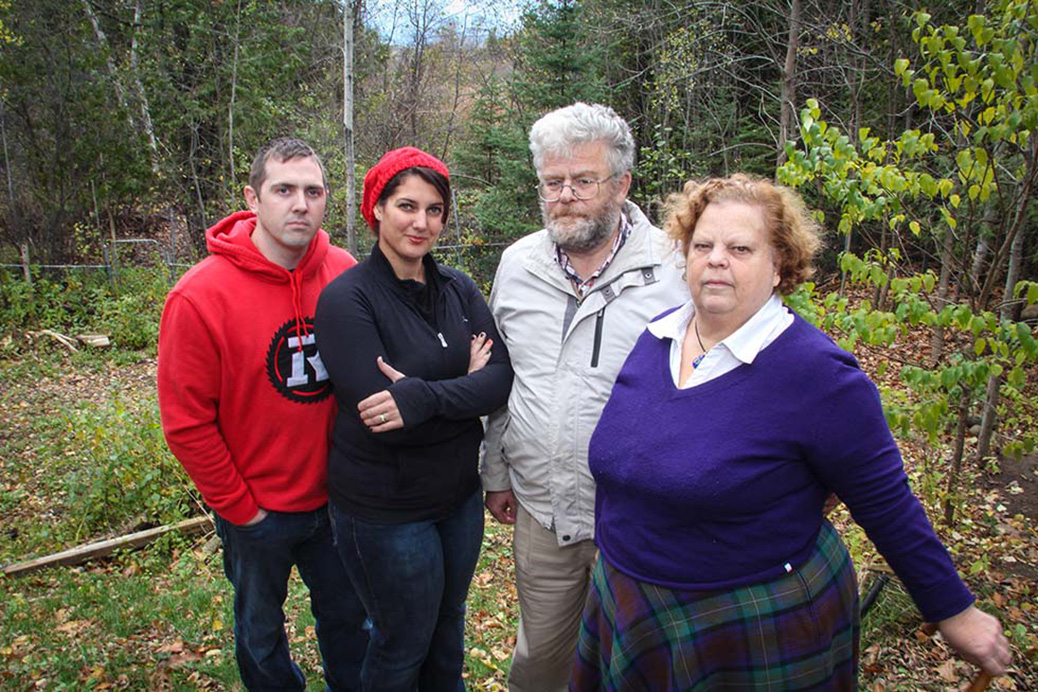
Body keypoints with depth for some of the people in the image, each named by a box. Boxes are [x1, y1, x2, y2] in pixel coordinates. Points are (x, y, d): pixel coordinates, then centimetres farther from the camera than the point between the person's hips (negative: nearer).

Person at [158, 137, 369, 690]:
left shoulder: (345, 276, -9)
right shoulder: (200, 296, -19)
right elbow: (186, 422, -14)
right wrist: (239, 507, -9)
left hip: (336, 498, 3)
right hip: (256, 513, -3)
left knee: (347, 615, 22)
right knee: (261, 631, 20)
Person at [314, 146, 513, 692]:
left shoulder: (458, 289, 1)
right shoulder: (346, 299, -16)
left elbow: (501, 379, -11)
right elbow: (381, 415, -25)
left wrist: (422, 396, -25)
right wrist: (465, 385, -16)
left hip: (460, 493, 5)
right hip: (384, 508, -5)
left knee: (449, 631, 23)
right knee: (404, 645, 14)